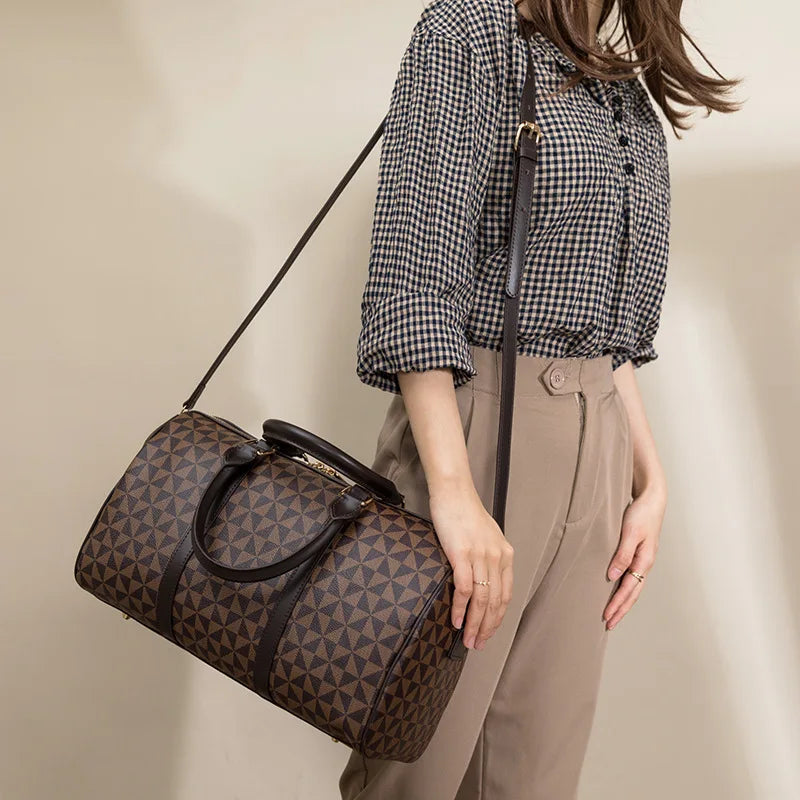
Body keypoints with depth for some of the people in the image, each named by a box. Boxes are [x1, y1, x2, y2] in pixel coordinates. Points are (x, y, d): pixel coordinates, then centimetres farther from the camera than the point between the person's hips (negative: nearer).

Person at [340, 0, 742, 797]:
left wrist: (650, 478, 10)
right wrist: (454, 490, -22)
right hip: (476, 425, -6)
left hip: (596, 446, 7)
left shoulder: (628, 96, 17)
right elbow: (416, 274, -15)